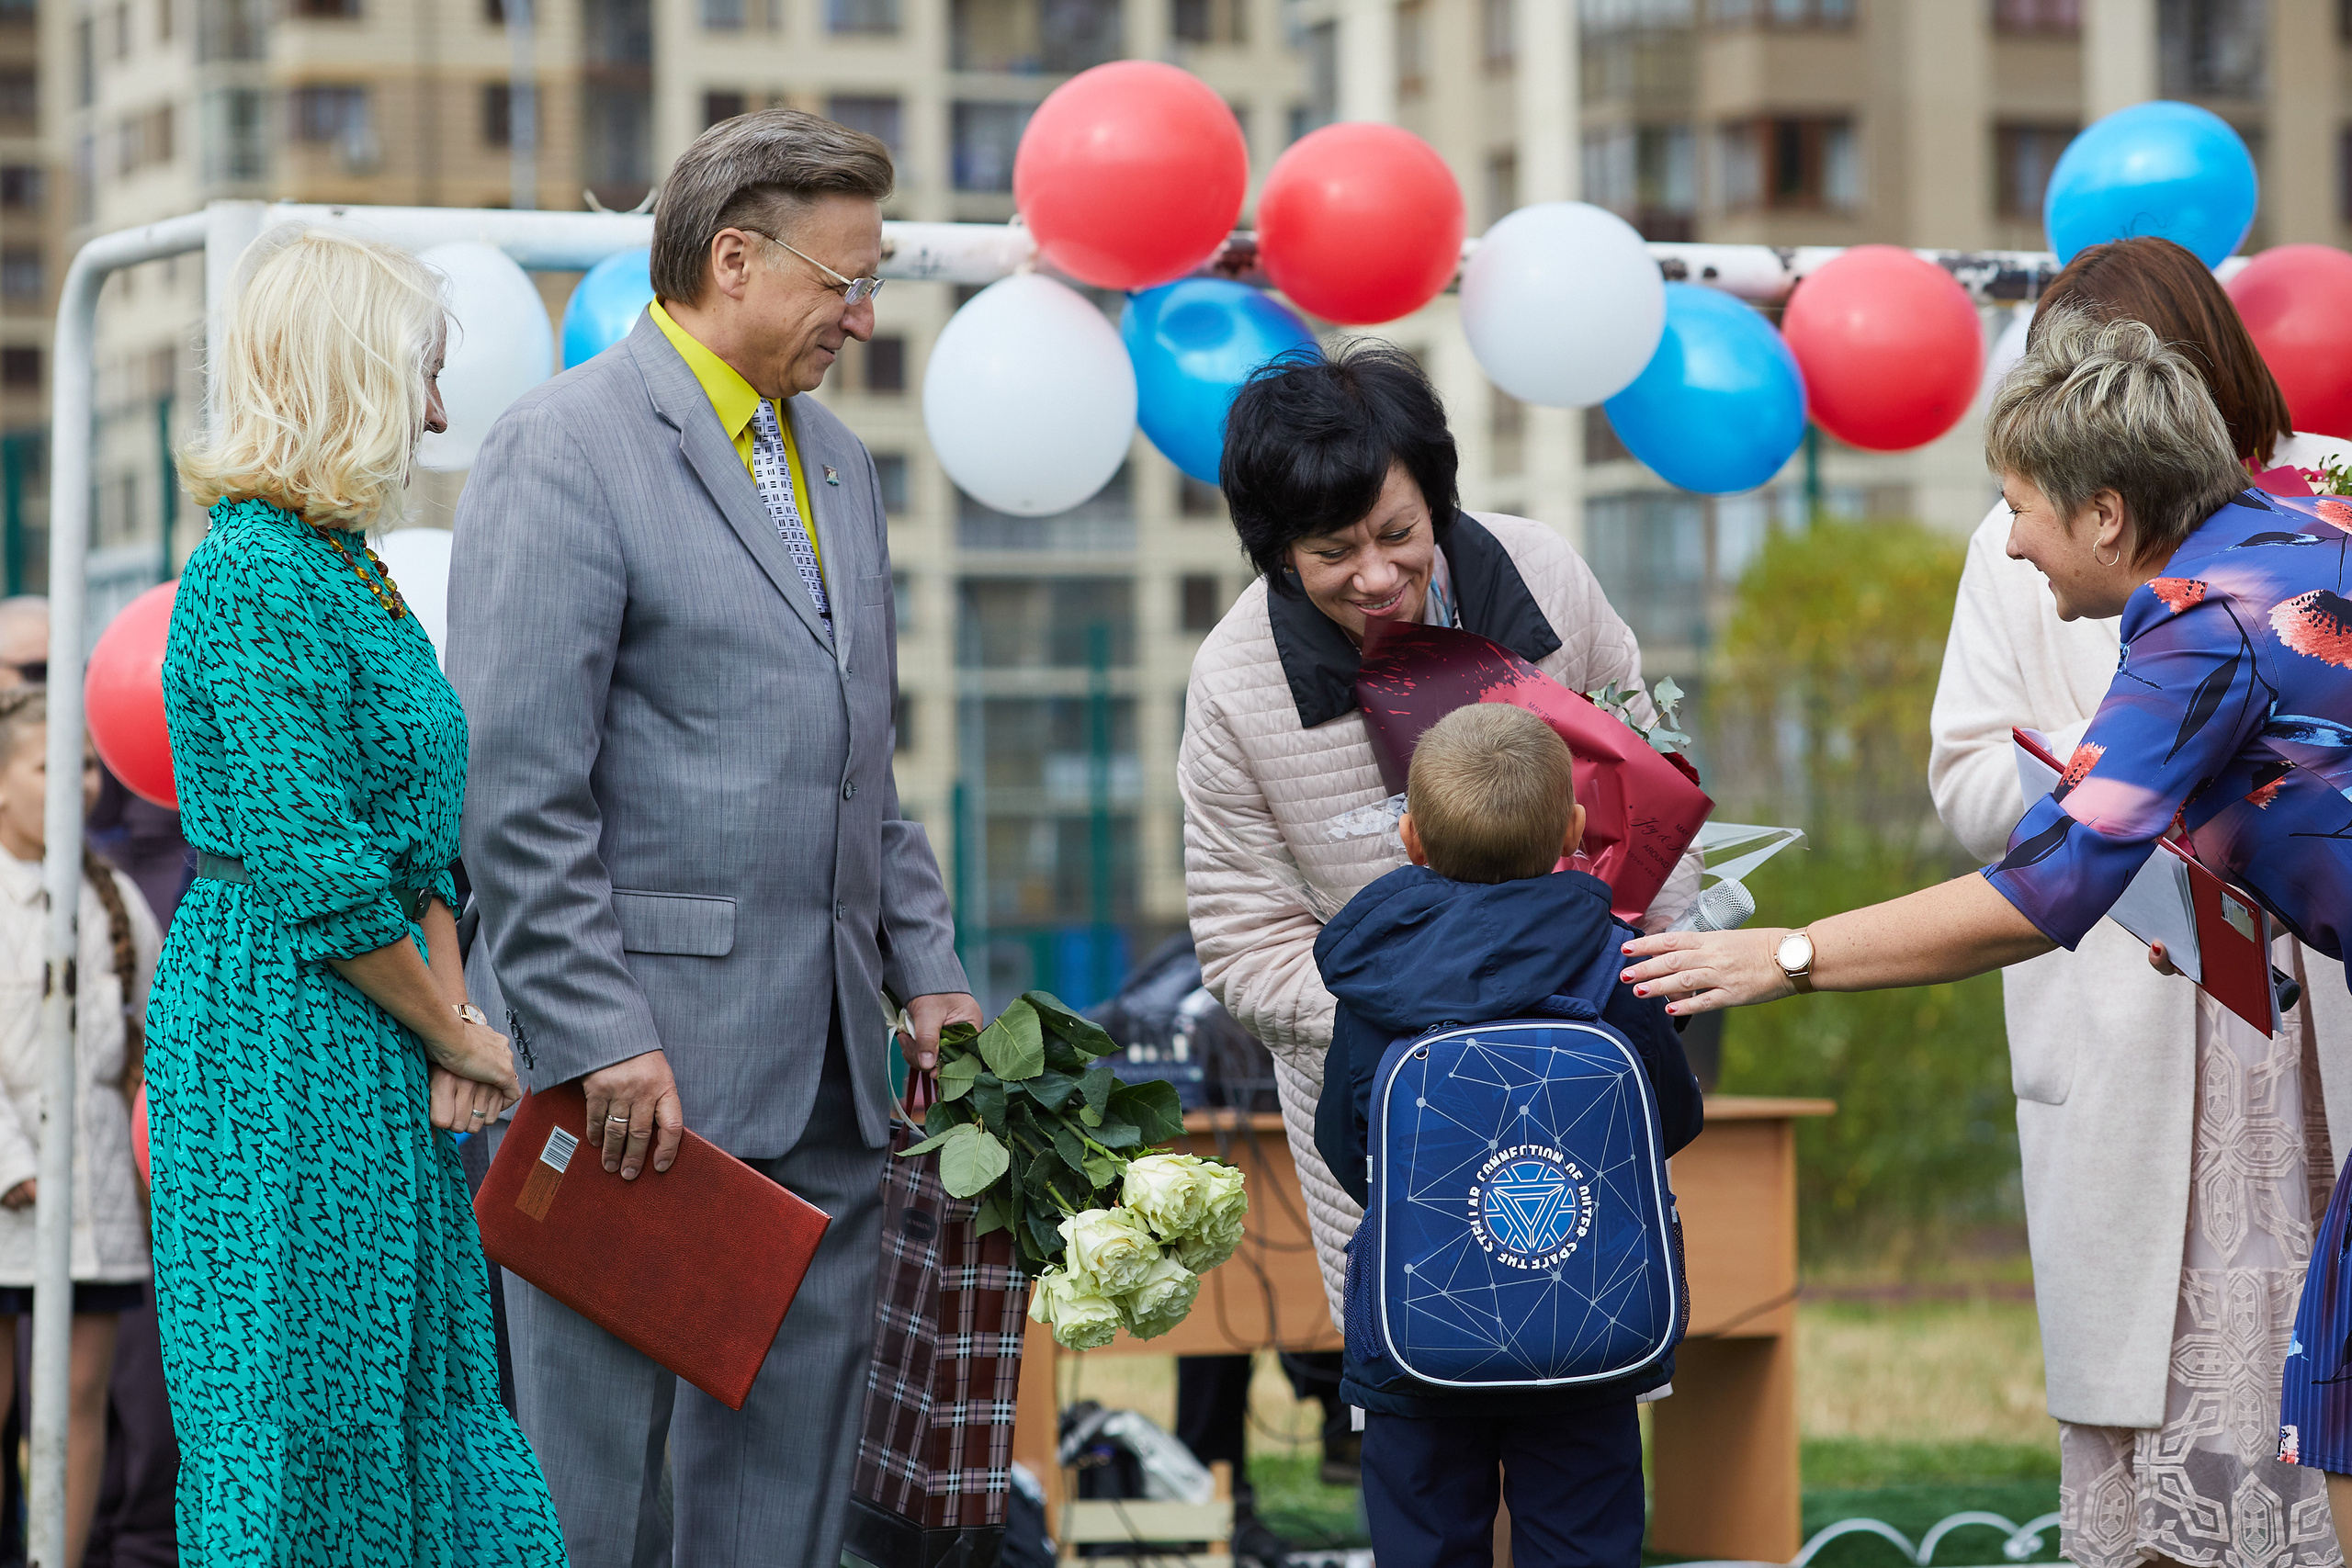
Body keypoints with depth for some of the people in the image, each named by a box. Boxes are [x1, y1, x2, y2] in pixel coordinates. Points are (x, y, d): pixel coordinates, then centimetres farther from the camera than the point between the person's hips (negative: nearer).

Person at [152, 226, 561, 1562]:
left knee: (415, 1391, 11)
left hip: (373, 1052, 10)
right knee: (302, 1415, -3)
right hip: (287, 1043, -10)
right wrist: (456, 1036, -9)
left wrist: (454, 1016, 0)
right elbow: (317, 874, -20)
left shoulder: (341, 564, 13)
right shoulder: (261, 577, -17)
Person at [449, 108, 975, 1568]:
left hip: (825, 1066, 8)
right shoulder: (565, 450, -8)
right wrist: (604, 1042, -18)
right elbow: (517, 789, -14)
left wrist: (927, 971, 13)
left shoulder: (837, 461, 18)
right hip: (647, 1059, -8)